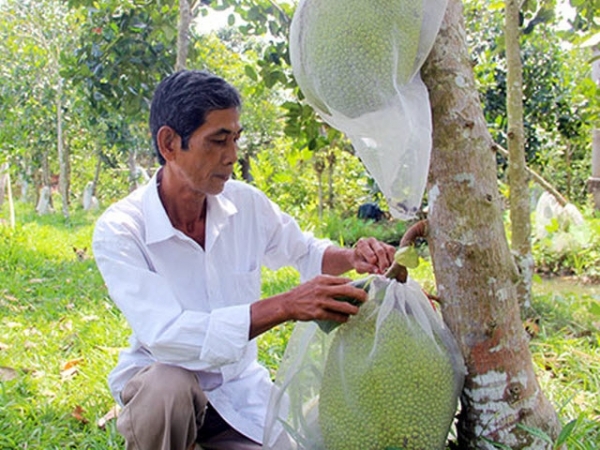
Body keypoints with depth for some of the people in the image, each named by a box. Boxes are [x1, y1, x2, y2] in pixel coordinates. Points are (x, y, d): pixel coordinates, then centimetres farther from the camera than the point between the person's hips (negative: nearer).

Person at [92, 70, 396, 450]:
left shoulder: (247, 204, -7)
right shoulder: (119, 230, -21)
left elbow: (305, 251, 12)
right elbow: (167, 335, -32)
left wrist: (353, 258, -12)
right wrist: (286, 306, -39)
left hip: (240, 385, 5)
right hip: (159, 379, -4)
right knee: (168, 388, -37)